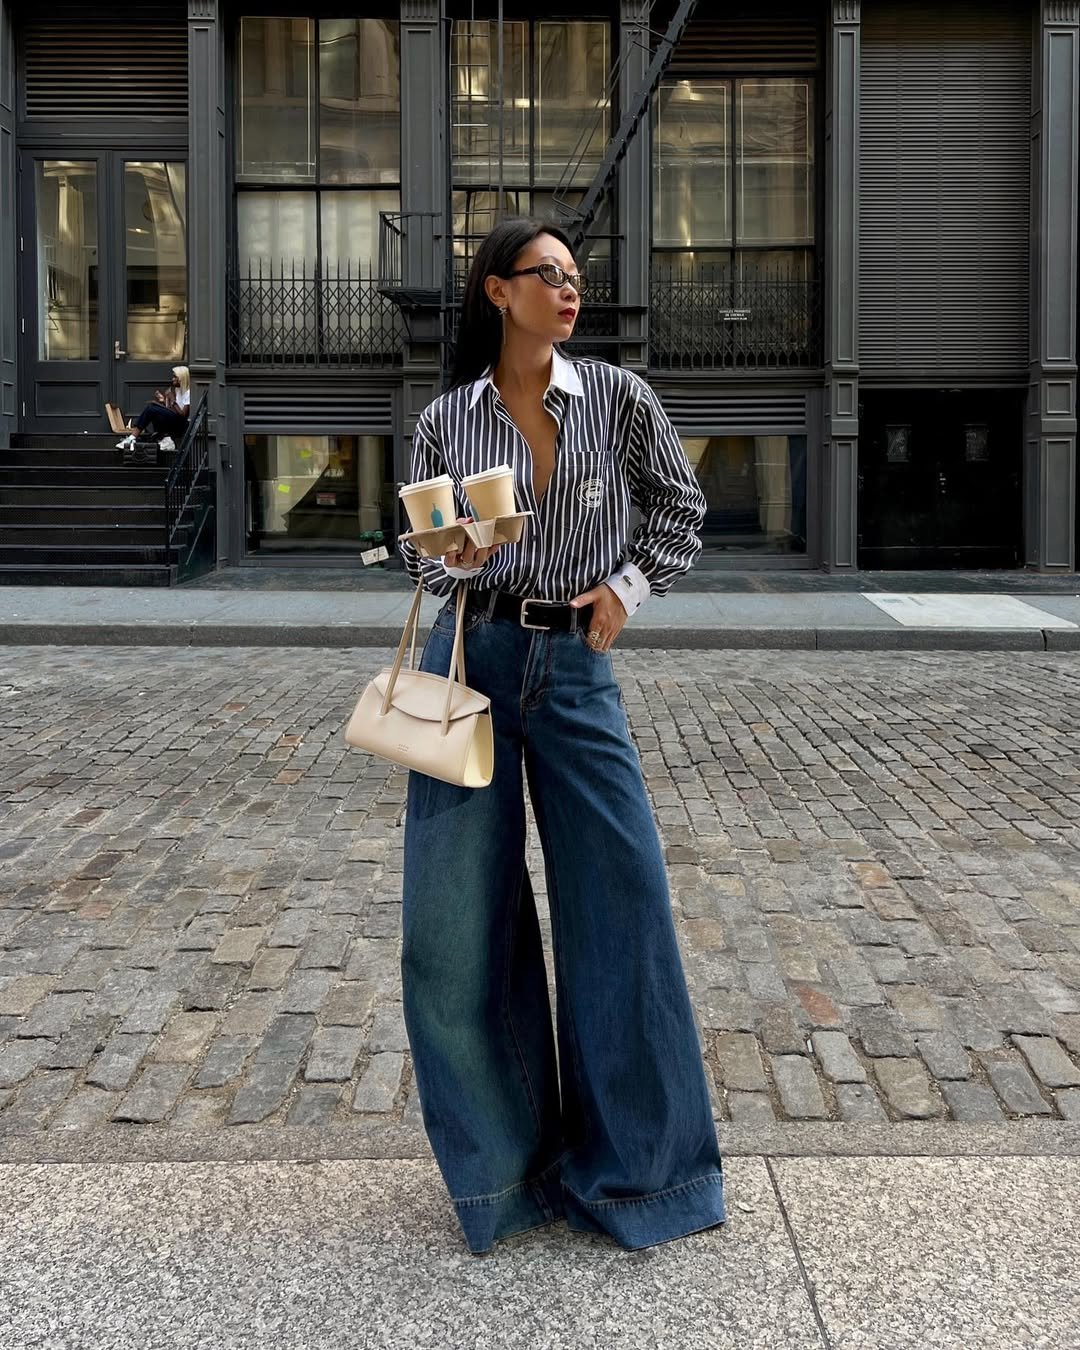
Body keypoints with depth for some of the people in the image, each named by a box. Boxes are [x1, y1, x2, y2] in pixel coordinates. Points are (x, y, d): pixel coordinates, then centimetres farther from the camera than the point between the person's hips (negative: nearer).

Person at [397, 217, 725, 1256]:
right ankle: (501, 1160, 24)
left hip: (577, 667, 0)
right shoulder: (445, 421, 2)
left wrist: (628, 587, 2)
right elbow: (421, 558, 8)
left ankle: (633, 1161, 21)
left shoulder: (616, 396, 2)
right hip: (472, 661, 0)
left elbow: (678, 504, 14)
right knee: (461, 918, 3)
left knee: (622, 903, 1)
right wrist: (460, 558, -13)